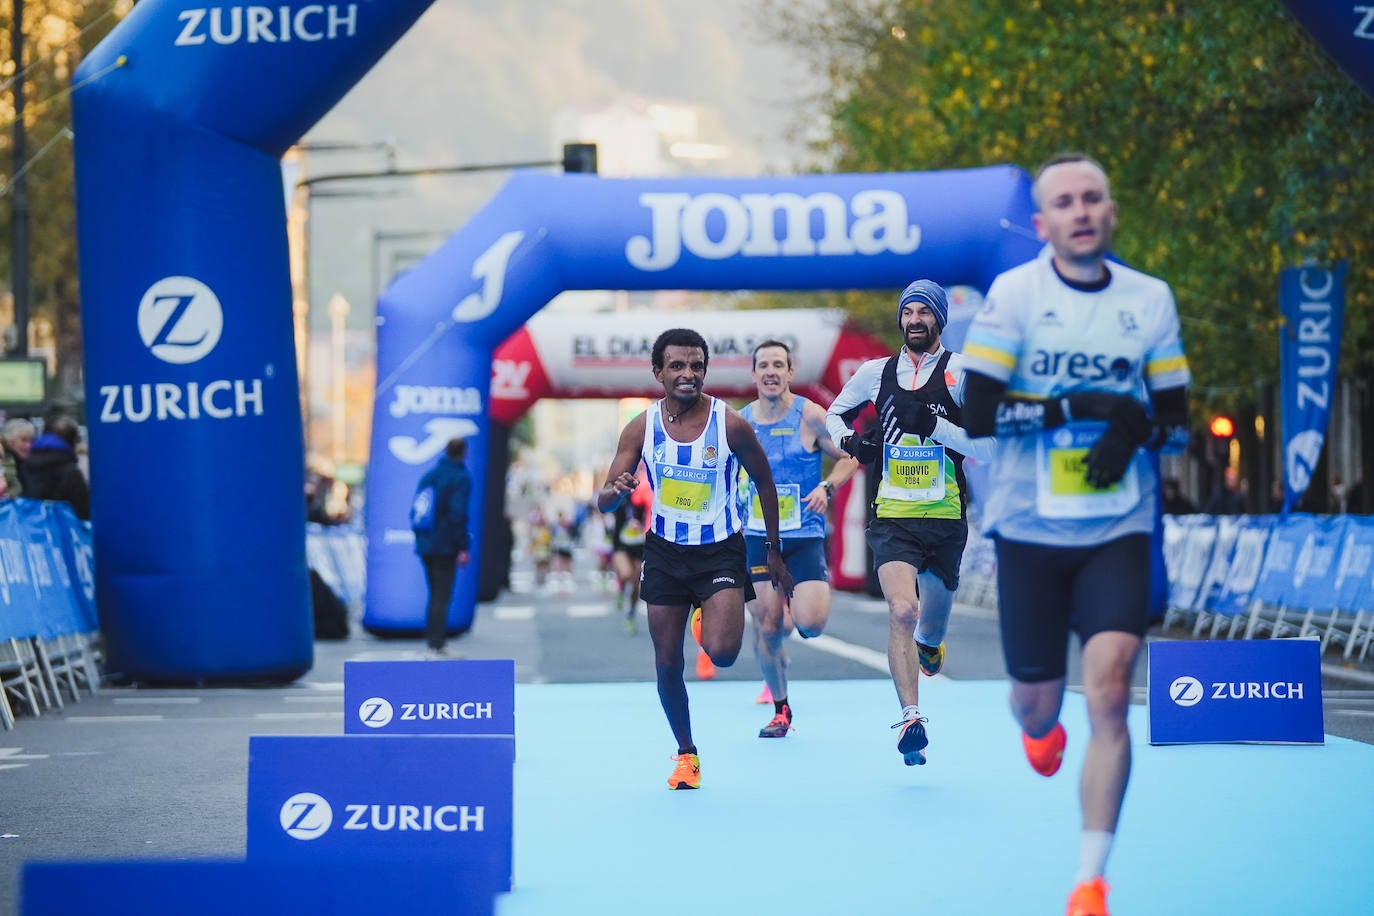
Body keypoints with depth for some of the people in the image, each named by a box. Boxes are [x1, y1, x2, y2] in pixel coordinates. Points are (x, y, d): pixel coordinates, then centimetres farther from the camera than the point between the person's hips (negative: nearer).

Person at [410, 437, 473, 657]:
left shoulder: (428, 475, 12)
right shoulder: (460, 478, -10)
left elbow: (415, 510, 14)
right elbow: (458, 515, -18)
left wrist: (421, 538, 18)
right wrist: (463, 547, -16)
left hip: (425, 546, 7)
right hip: (445, 546, -7)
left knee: (435, 594, 17)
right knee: (442, 596, -4)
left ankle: (432, 641, 18)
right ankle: (436, 646, -7)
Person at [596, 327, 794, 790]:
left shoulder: (731, 424, -13)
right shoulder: (641, 427, -7)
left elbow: (764, 481, 2)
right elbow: (604, 499, -5)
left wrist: (774, 552, 5)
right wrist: (615, 491, -31)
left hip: (721, 551, -2)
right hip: (664, 550, 2)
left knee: (721, 653, -20)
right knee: (667, 663, 3)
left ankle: (719, 617, 18)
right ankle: (686, 755, 23)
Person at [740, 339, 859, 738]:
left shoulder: (810, 416, -5)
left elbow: (850, 457, 1)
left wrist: (827, 487, -15)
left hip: (805, 536, -2)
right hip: (757, 537, 2)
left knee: (811, 623, -17)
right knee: (767, 628, -2)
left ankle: (798, 609, 21)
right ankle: (780, 710, 16)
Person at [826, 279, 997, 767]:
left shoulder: (961, 371, -3)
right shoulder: (876, 372, 6)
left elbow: (988, 447, -9)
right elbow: (834, 413, 23)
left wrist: (934, 425, -21)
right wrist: (851, 442, 1)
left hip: (944, 517, 0)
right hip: (892, 516, 0)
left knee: (935, 609, 17)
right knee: (901, 610, -20)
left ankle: (928, 643, 55)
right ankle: (910, 718, -22)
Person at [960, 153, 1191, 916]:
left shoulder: (1151, 300, 3)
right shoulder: (1013, 294, -5)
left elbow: (1178, 420, 8)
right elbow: (975, 412, -12)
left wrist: (1136, 428, -14)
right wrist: (1079, 406, -18)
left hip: (1120, 532, 1)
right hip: (1029, 530, 0)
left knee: (1108, 692, -15)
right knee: (1037, 702, 10)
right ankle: (1040, 731, 51)